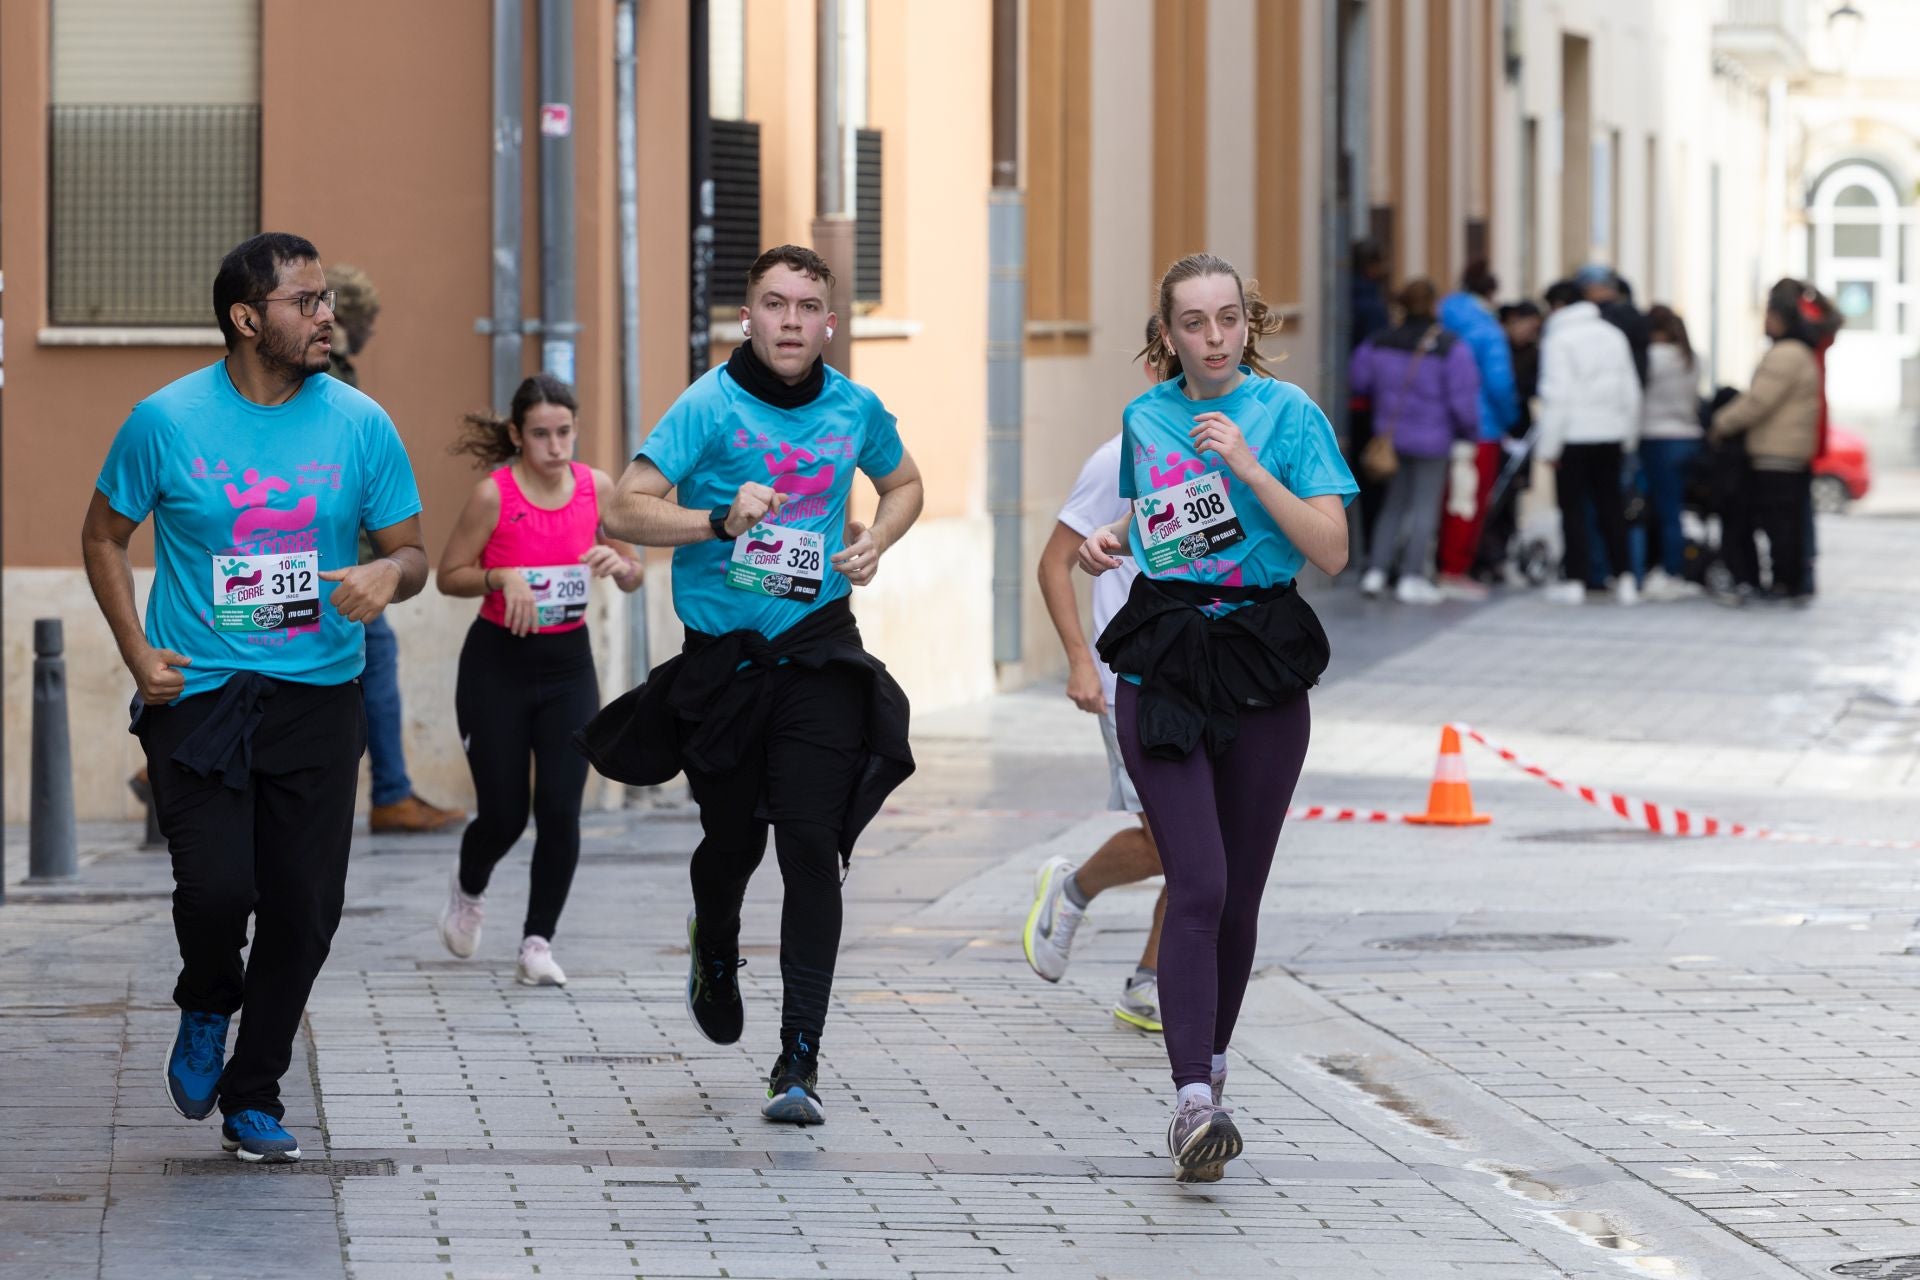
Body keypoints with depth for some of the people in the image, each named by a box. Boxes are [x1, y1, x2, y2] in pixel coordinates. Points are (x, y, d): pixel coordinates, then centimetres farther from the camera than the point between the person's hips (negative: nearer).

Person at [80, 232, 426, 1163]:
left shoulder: (360, 425, 1)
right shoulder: (166, 421, -3)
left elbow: (410, 551, 7)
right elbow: (104, 537, 9)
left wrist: (389, 574, -18)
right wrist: (138, 655, -2)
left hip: (318, 698, 2)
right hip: (197, 695, -2)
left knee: (305, 908, 0)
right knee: (217, 887, -17)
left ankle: (255, 1096, 19)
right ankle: (206, 1008, 19)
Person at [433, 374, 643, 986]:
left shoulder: (596, 487, -2)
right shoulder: (493, 494, -14)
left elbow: (634, 576, 8)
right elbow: (449, 576, -7)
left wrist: (618, 563, -14)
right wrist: (501, 578, -24)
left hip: (568, 665, 3)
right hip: (498, 665, -3)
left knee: (560, 810, -7)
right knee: (504, 814, 0)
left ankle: (538, 942, 5)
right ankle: (468, 891, 34)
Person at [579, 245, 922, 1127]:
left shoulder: (854, 410, 3)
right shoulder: (711, 406, -9)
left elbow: (903, 483, 24)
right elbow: (624, 511, -15)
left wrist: (876, 541, 4)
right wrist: (721, 521, -29)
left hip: (819, 653, 1)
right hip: (723, 657, -1)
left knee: (811, 843, -12)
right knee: (733, 839, 11)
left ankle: (799, 1061, -10)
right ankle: (714, 952, 49)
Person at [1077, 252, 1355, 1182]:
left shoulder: (1286, 413, -3)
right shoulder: (1145, 418, 8)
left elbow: (1331, 551, -10)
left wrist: (1249, 467, -17)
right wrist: (1115, 539, 6)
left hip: (1262, 662, 0)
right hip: (1162, 666, 0)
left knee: (1239, 893, 7)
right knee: (1198, 886, -14)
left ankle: (1210, 1066, 30)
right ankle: (1192, 1103, -21)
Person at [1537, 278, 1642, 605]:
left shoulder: (1559, 339, -9)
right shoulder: (1613, 336, 11)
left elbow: (1557, 395, -14)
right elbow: (1630, 392, 13)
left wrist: (1549, 447, -10)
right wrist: (1628, 439, 20)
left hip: (1574, 436, -5)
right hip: (1610, 434, 5)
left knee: (1573, 509, 1)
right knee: (1610, 507, 10)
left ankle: (1574, 581, 0)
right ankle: (1624, 579, 5)